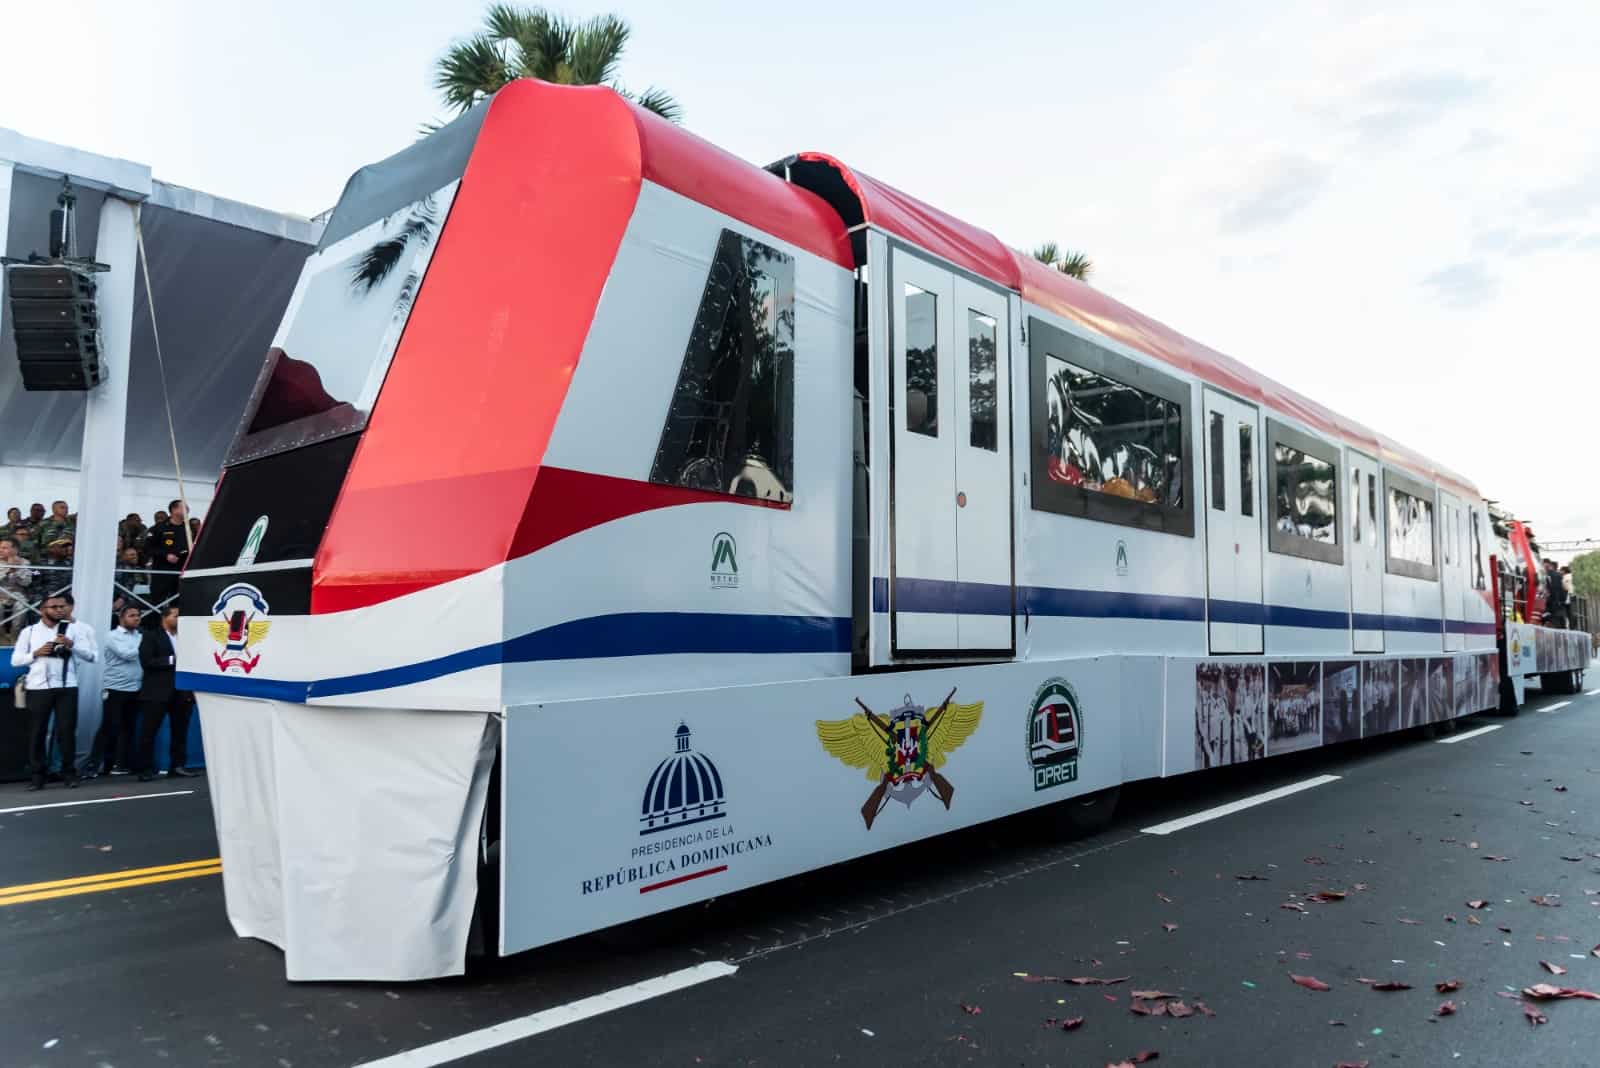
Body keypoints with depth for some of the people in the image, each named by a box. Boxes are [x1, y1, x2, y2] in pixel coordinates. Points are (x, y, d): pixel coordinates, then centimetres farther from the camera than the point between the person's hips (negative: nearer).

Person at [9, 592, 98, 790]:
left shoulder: (73, 629, 7)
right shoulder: (29, 632, 11)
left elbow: (91, 656, 0)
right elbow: (15, 660, 9)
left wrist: (72, 644, -14)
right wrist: (35, 653, -7)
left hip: (67, 687, -1)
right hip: (38, 687, 1)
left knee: (67, 730, 0)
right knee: (37, 732, 4)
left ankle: (69, 772, 9)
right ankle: (37, 775, 11)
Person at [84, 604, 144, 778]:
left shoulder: (140, 637, 12)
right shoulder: (113, 636, -3)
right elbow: (126, 654, -16)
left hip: (134, 689, 5)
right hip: (115, 688, -5)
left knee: (128, 728, 7)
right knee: (108, 728, -5)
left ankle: (121, 763, 14)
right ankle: (93, 765, 0)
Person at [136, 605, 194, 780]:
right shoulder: (151, 636, 1)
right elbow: (146, 661, -11)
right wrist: (172, 660, -14)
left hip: (181, 692, 4)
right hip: (157, 692, -4)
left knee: (180, 731, 7)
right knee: (148, 732, -1)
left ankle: (177, 766, 14)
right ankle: (146, 769, 6)